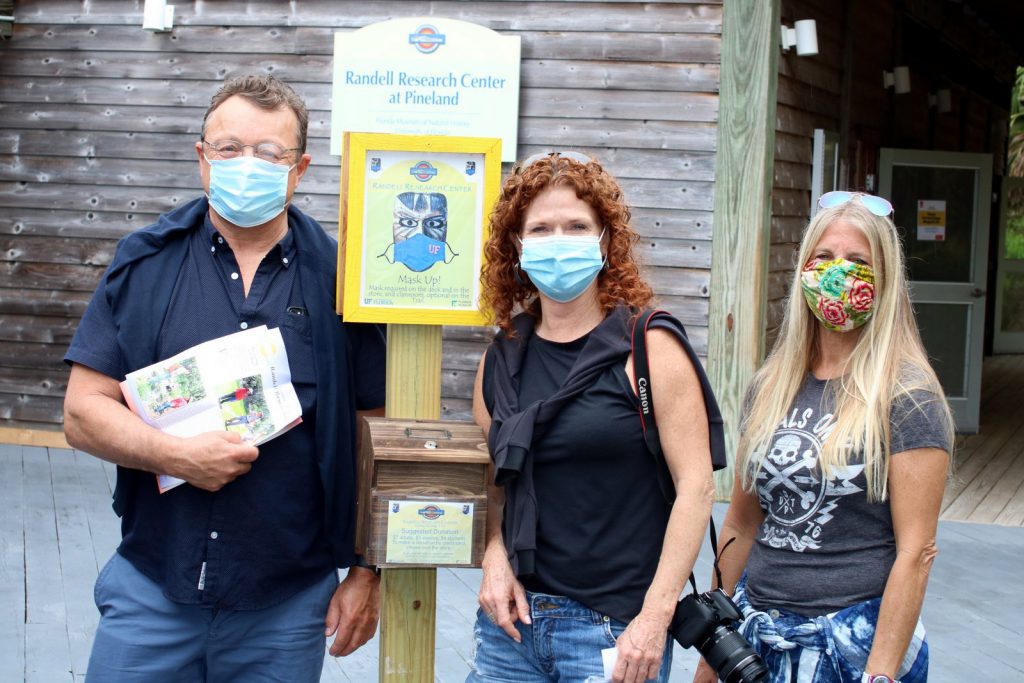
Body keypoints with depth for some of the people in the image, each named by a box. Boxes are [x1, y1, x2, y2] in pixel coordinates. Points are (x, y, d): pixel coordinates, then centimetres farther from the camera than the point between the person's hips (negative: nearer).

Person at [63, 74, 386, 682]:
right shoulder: (144, 264, 2)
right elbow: (84, 412, -1)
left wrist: (369, 574, -1)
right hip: (152, 587, 1)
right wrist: (175, 454, -17)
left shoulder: (337, 278, -1)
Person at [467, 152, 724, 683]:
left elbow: (696, 486, -12)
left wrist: (654, 618, -15)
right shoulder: (501, 359, 6)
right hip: (513, 615, 4)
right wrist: (494, 557, -3)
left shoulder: (649, 348, -7)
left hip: (614, 627, -4)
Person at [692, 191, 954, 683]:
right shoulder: (770, 387, 5)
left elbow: (914, 551, -13)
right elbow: (741, 524, 11)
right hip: (757, 633, 5)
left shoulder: (908, 397, -9)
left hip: (854, 642, -4)